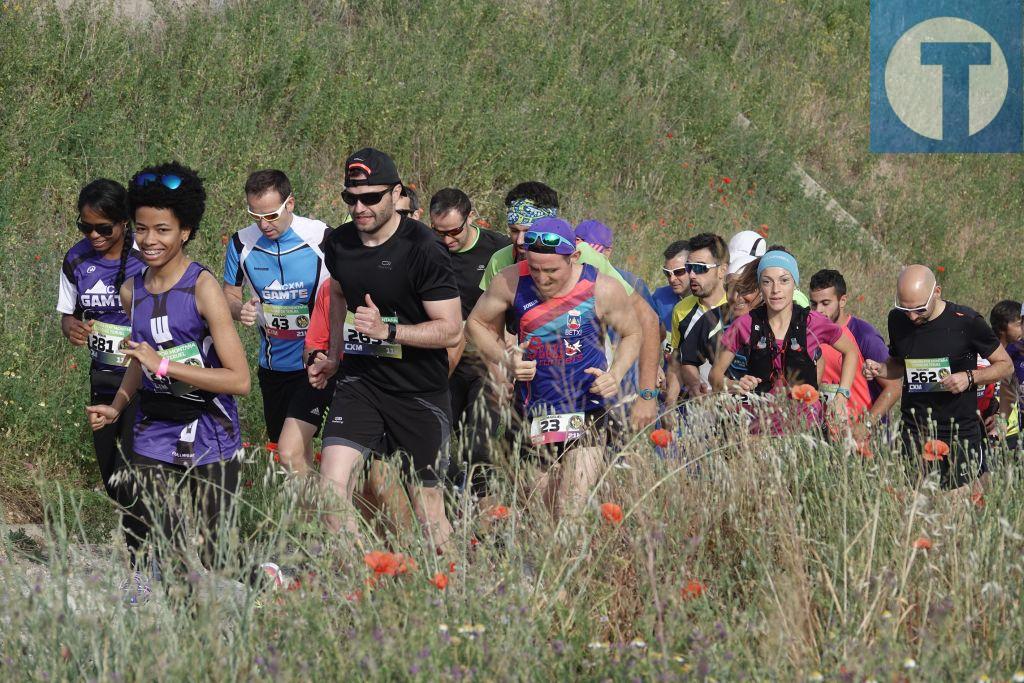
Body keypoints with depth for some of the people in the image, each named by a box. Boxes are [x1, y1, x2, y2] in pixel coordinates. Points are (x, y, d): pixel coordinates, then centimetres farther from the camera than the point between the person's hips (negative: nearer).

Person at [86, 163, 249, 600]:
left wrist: (164, 365, -21)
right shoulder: (132, 292, 5)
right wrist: (117, 407, 9)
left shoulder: (202, 288, -13)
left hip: (207, 444, -5)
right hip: (152, 440, 5)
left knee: (202, 565, -2)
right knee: (141, 562, -5)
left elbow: (239, 380, -18)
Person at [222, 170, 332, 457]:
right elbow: (229, 295, 12)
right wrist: (240, 310, -13)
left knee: (290, 453, -18)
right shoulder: (242, 243, -2)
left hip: (315, 366, -5)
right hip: (272, 366, 5)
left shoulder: (322, 238, -13)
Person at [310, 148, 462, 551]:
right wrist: (333, 357, 22)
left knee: (428, 511, 1)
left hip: (419, 392, -5)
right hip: (359, 380, 5)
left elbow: (451, 330, -16)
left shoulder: (422, 249, -16)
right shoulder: (339, 244, 3)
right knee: (331, 485, -14)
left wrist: (387, 330, -26)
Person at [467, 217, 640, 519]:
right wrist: (505, 358, -9)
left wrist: (615, 375, -9)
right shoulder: (511, 282, -8)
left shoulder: (602, 289, -11)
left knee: (572, 515, -15)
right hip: (532, 413, 3)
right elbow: (476, 323, 9)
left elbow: (631, 334, 8)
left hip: (586, 414, -3)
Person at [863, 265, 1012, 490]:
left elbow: (1005, 365, 1)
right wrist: (879, 370, 0)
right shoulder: (898, 320, 3)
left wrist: (970, 378, -16)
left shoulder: (966, 322, -10)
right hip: (913, 434, 3)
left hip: (960, 433, -3)